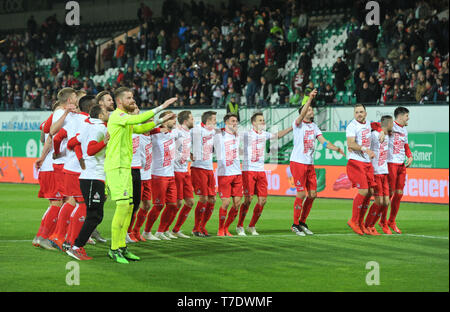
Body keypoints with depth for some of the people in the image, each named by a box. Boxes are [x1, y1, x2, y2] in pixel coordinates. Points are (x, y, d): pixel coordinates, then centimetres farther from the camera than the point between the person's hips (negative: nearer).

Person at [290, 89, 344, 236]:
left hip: (310, 164, 7)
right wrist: (310, 98, -34)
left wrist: (336, 148, -8)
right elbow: (301, 114, -26)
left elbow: (323, 141, 8)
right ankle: (295, 224, 3)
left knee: (312, 194, 4)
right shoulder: (298, 124, -4)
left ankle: (302, 222, 18)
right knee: (301, 194, -9)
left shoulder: (314, 126, 15)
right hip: (297, 163, -7)